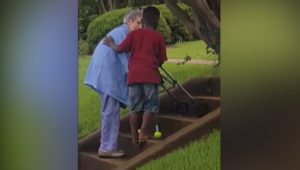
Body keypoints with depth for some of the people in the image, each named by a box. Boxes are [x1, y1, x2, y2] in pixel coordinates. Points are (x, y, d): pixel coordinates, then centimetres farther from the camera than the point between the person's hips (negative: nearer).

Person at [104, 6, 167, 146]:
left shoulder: (134, 34, 9)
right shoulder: (159, 37, 7)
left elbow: (119, 49, 1)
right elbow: (161, 60, 7)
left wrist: (110, 44, 20)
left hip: (134, 75, 3)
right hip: (150, 75, -2)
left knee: (135, 107, 8)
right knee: (150, 105, 7)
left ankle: (135, 138, 12)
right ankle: (143, 133, -3)